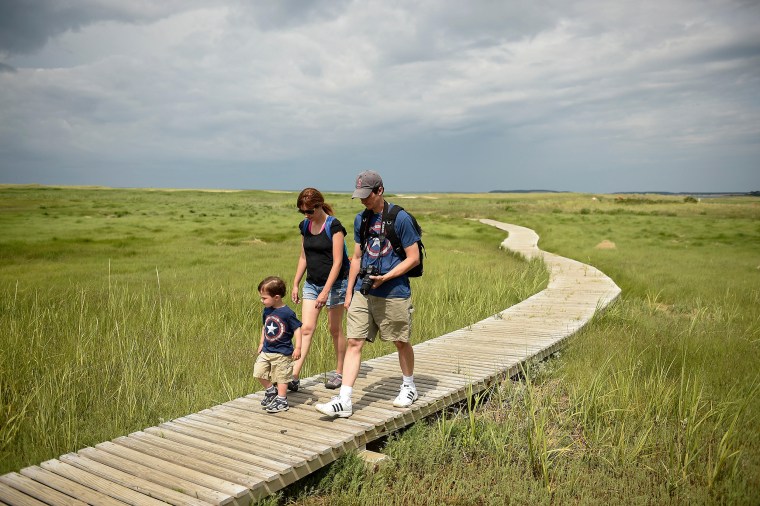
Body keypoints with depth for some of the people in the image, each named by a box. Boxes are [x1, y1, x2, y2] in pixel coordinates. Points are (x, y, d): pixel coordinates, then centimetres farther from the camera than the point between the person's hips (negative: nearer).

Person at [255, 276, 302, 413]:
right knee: (259, 371, 5)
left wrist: (298, 348, -15)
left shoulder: (287, 313, -18)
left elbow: (297, 328, -13)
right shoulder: (267, 311, 3)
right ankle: (271, 390, 26)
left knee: (281, 376, 3)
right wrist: (261, 342, 16)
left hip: (282, 352, -6)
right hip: (266, 350, 6)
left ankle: (281, 400, 17)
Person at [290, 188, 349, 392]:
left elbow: (337, 262, -18)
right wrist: (295, 284, 12)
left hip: (335, 283, -5)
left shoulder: (334, 226, -14)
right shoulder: (305, 226, 6)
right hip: (311, 283, 5)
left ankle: (339, 373, 20)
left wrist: (326, 291, -24)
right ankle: (294, 376, -7)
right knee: (306, 328, -3)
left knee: (335, 329, 5)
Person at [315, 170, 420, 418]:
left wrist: (386, 277, -17)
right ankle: (344, 401, -1)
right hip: (362, 292, 5)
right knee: (354, 342, -2)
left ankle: (408, 387, 36)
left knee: (401, 342, 12)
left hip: (393, 293, -5)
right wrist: (349, 292, 12)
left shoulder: (400, 218, -10)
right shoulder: (360, 220, 8)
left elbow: (413, 258, -8)